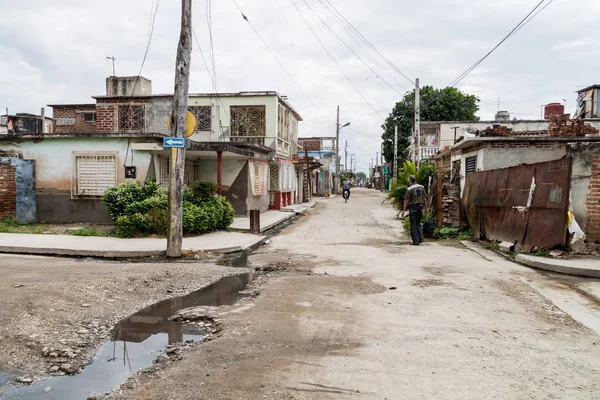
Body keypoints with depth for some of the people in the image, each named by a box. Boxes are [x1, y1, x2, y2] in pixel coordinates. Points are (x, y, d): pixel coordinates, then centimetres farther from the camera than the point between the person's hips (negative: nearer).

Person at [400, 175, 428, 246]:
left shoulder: (409, 189, -14)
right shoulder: (422, 187, 1)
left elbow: (406, 201, -12)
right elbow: (424, 199, 6)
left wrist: (403, 211, -6)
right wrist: (426, 208, 15)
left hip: (413, 208, -5)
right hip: (420, 206, 5)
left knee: (413, 225, 3)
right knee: (418, 223, 20)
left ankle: (416, 241, 2)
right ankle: (421, 238, 7)